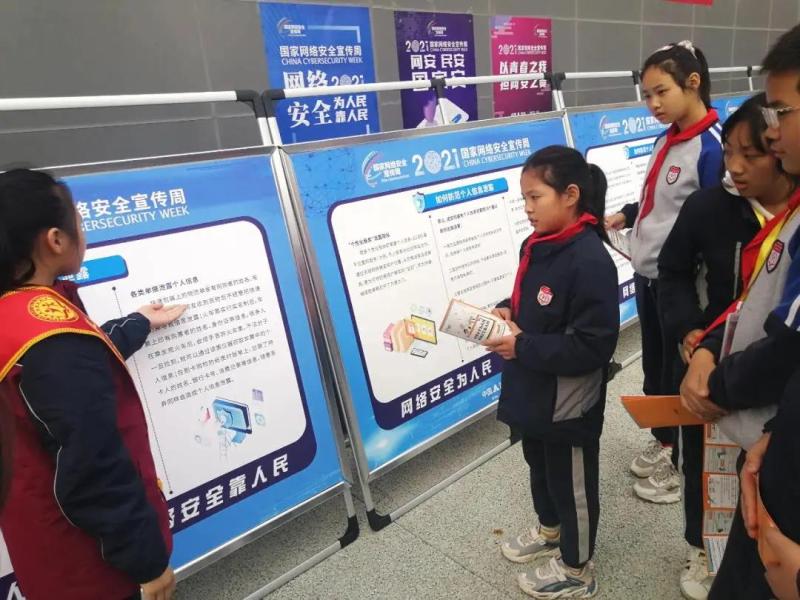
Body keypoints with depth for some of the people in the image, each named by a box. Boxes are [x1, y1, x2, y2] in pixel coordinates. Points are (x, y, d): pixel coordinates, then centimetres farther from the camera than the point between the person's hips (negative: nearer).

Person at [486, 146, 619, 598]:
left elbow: (593, 346, -27)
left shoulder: (589, 260, -26)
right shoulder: (536, 246, 1)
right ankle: (550, 532, 55)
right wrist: (507, 312, -5)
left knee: (573, 484, 14)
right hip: (534, 392, 8)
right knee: (540, 469, 28)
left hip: (569, 404, -8)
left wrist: (522, 347, -25)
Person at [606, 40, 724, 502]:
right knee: (654, 365, 20)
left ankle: (685, 462, 26)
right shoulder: (665, 139, 8)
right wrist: (625, 216, 1)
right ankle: (663, 442, 40)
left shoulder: (710, 146, -18)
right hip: (647, 273, 8)